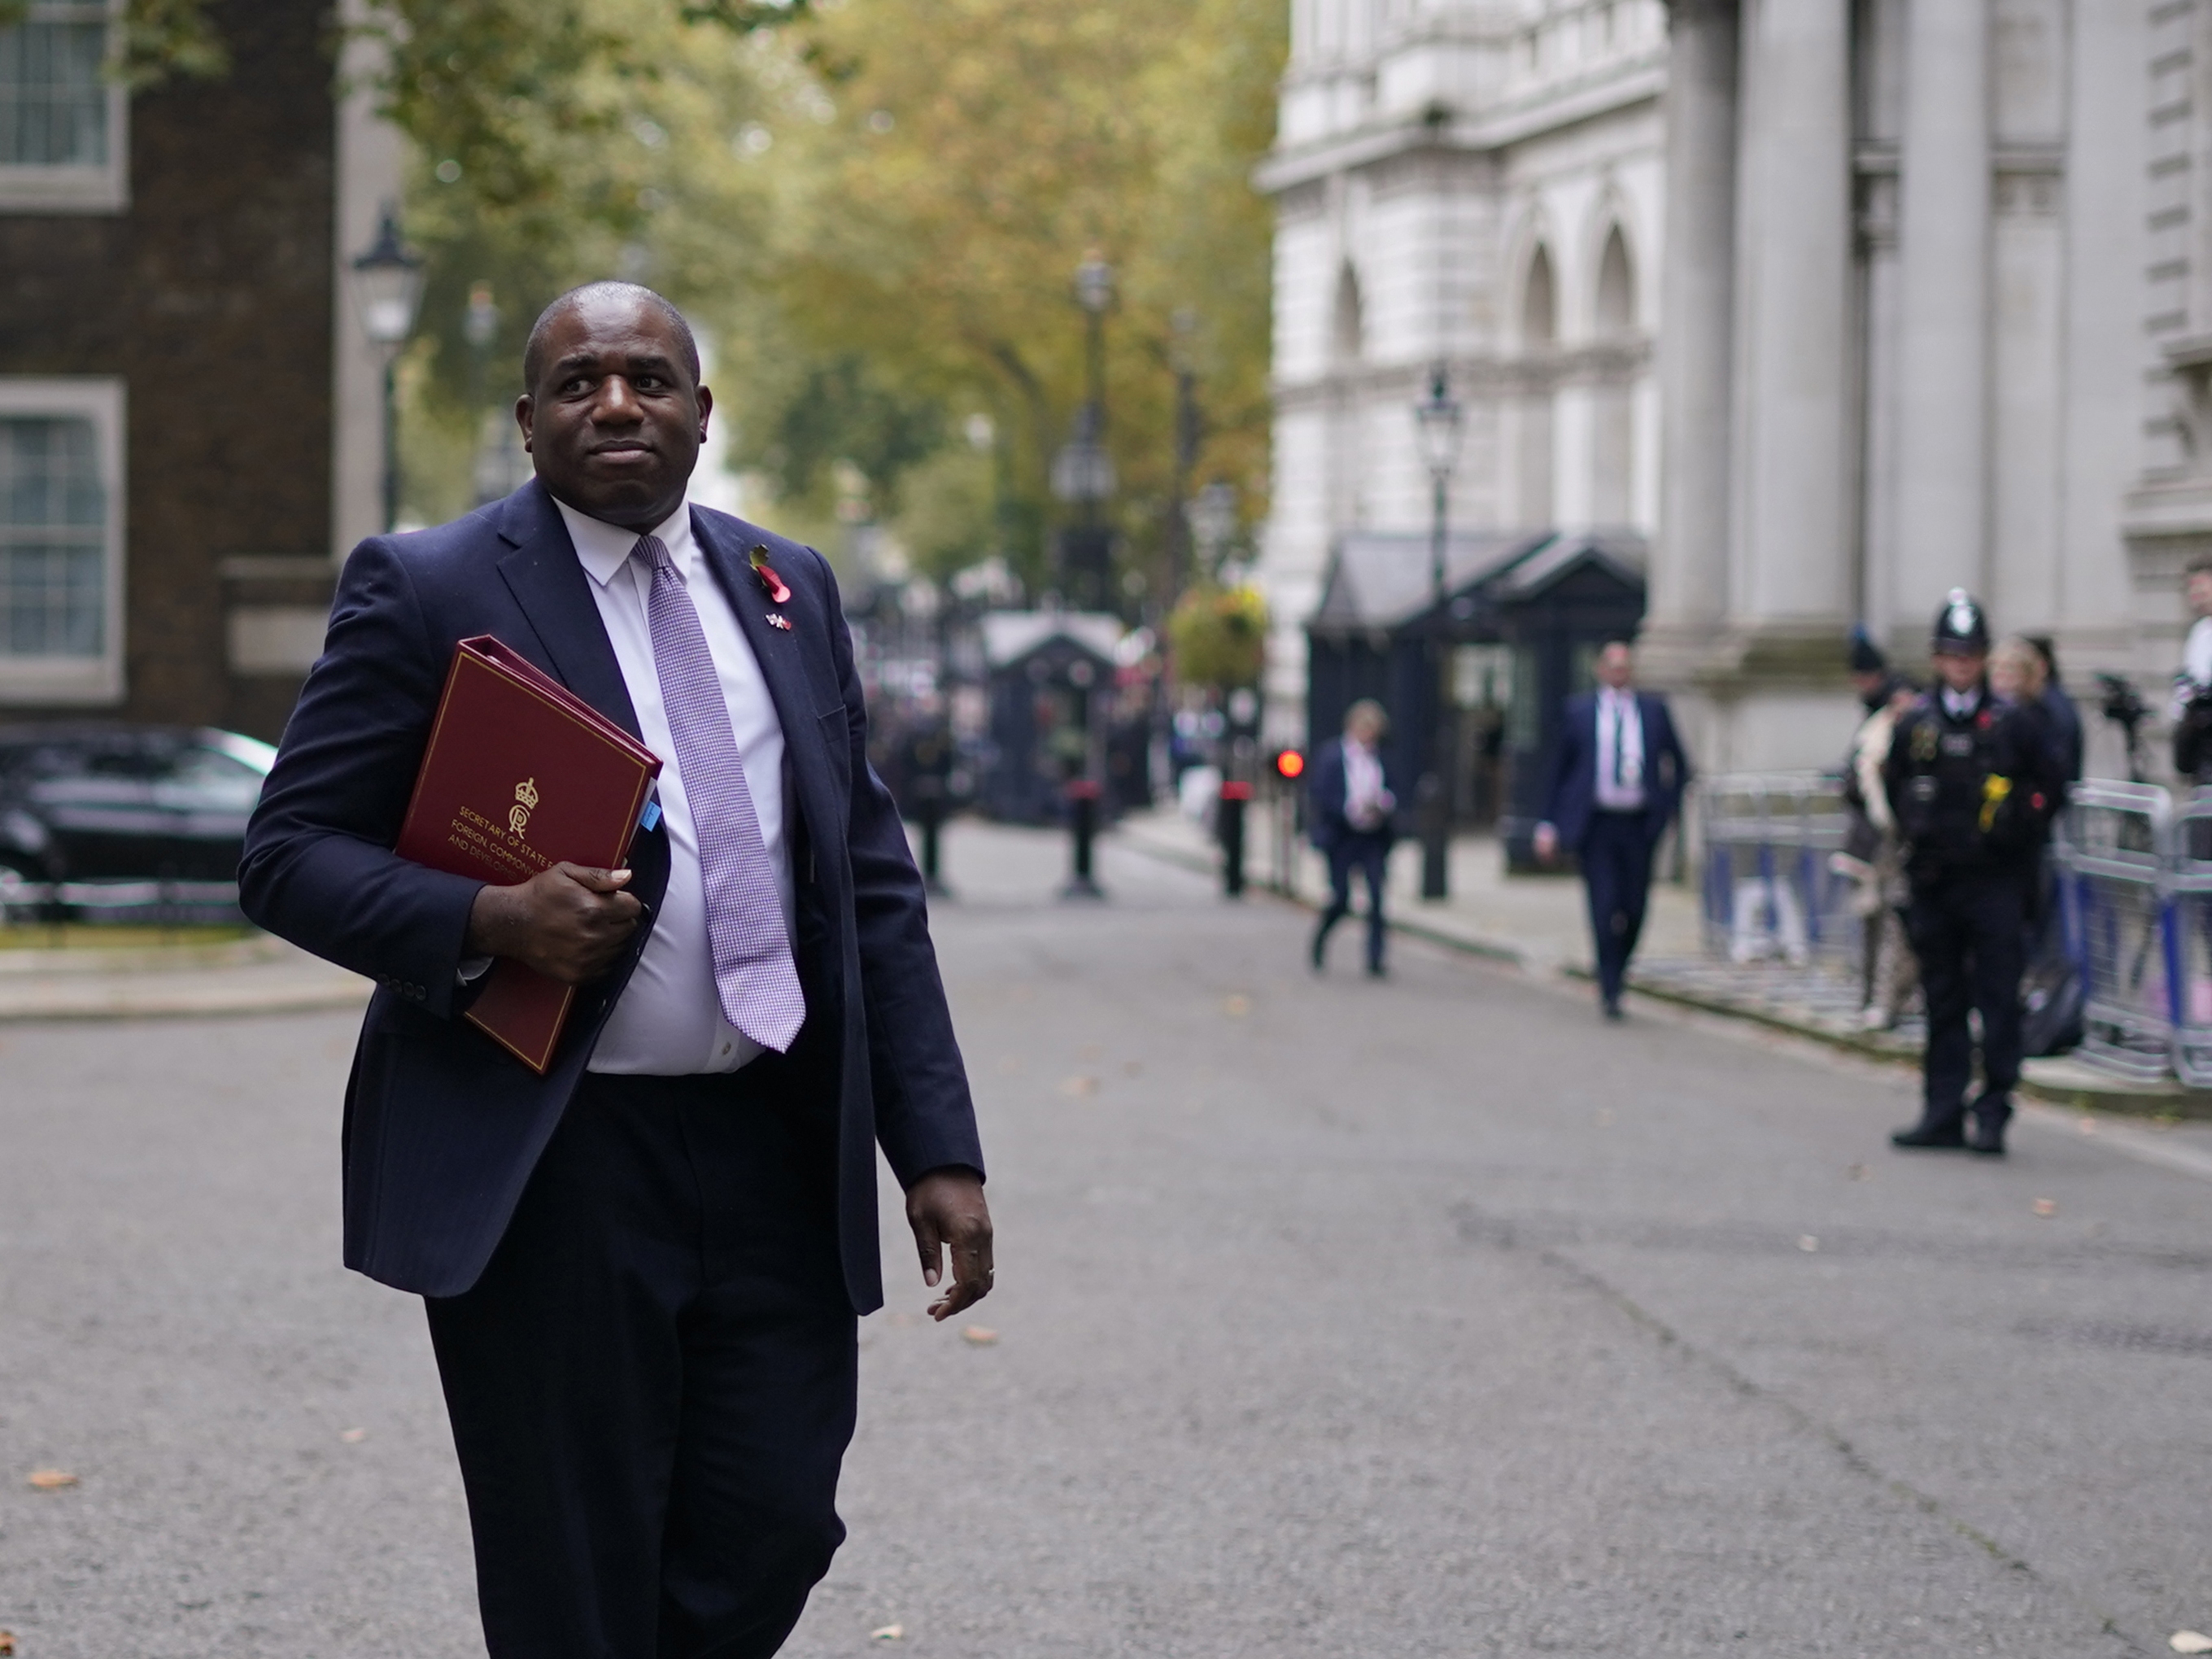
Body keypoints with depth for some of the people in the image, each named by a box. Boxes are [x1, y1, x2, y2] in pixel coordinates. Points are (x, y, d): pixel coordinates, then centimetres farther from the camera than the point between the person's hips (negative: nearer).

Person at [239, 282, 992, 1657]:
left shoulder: (790, 591, 13)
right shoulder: (426, 590, -1)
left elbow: (873, 883, 14)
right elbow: (290, 855, -3)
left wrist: (940, 1149, 7)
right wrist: (488, 922, -21)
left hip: (773, 1155, 4)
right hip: (545, 1168, -4)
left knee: (775, 1535, 1)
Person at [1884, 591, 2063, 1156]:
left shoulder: (2012, 724, 2)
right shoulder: (1914, 724, 7)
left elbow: (2050, 790, 9)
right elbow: (1891, 788, 19)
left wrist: (2017, 825, -1)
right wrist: (1916, 832, 8)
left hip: (1996, 883, -3)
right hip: (1934, 883, 3)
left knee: (1997, 999, -6)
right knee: (1943, 1001, 8)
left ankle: (1993, 1113, -2)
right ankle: (1943, 1114, 12)